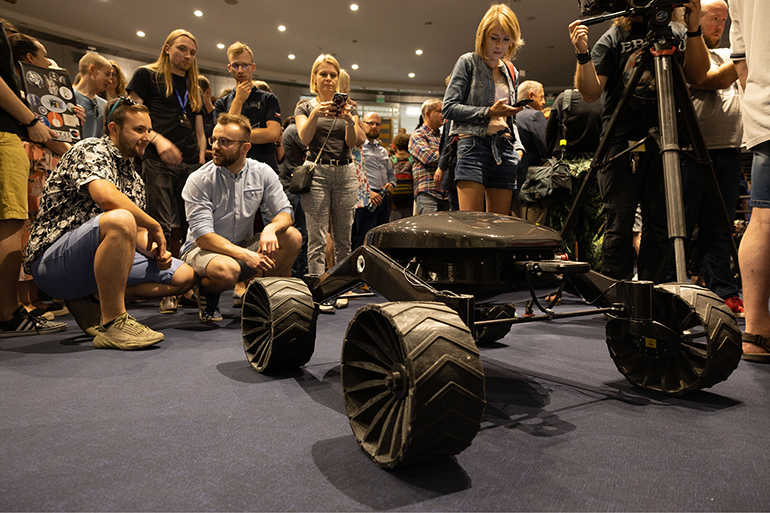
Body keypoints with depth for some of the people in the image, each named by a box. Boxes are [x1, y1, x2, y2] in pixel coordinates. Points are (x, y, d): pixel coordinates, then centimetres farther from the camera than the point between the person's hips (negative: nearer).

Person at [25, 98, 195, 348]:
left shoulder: (133, 176, 19)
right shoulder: (90, 149, -6)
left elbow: (137, 232, 15)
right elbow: (105, 196, -27)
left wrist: (156, 251, -7)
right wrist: (155, 227, -16)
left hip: (100, 260, 9)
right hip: (53, 260, -8)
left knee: (183, 276, 2)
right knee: (120, 220, -38)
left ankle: (87, 302, 1)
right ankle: (113, 324, -28)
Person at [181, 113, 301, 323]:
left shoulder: (262, 173, -4)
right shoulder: (199, 180, -15)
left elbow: (285, 213, -3)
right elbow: (203, 236, -20)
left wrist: (271, 228, -28)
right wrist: (245, 255, -34)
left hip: (244, 246, 4)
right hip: (203, 250, -4)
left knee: (292, 237, -19)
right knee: (227, 270, -39)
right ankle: (205, 291, 0)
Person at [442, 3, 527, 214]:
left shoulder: (512, 72, 21)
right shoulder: (468, 62, 6)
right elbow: (449, 108, -4)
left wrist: (518, 147, 10)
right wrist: (489, 112, -11)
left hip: (505, 149, 5)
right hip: (475, 145, -5)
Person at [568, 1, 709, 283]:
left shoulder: (677, 33, 13)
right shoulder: (612, 38, 6)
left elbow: (697, 76, 2)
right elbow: (591, 92, -2)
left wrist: (694, 31, -10)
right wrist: (583, 54, -17)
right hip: (621, 141, -3)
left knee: (660, 223, 4)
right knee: (619, 224, -5)